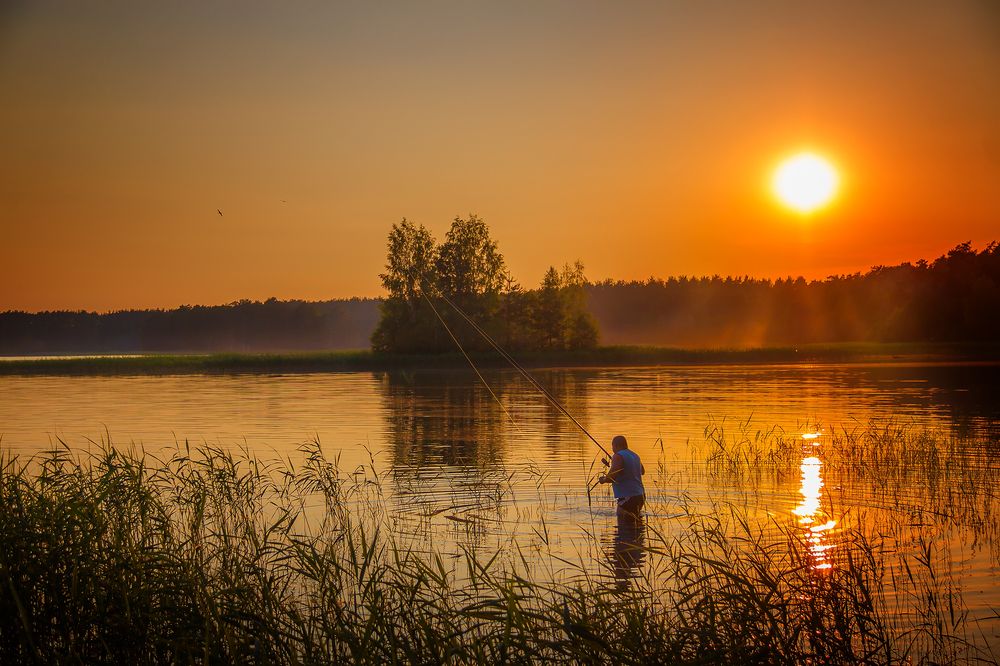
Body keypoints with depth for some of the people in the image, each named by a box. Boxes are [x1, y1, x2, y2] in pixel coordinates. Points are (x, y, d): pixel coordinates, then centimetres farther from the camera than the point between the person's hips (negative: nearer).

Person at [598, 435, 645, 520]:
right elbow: (642, 471, 34)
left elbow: (611, 477, -20)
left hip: (627, 497, -10)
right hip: (640, 495, 10)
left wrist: (603, 480, 0)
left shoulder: (618, 456, -13)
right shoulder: (634, 455, 15)